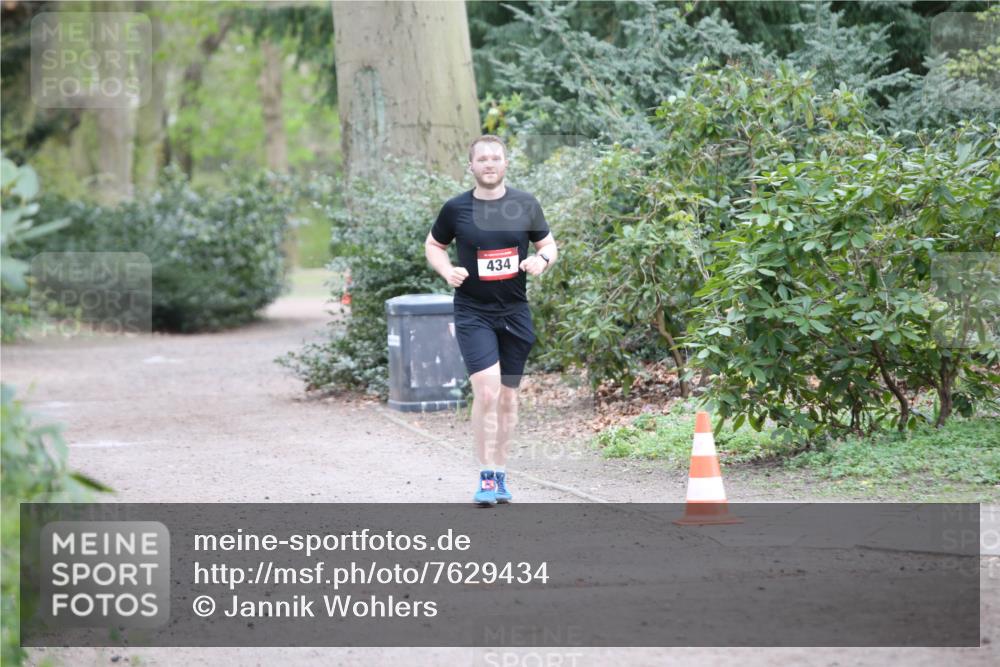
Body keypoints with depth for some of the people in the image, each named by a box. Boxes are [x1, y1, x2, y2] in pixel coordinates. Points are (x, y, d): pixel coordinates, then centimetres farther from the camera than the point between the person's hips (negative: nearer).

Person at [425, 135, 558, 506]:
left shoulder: (526, 205, 2)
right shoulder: (456, 209, -3)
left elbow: (548, 244, 13)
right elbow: (433, 245, 12)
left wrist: (542, 260, -10)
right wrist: (447, 271, -8)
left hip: (515, 312, 3)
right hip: (472, 313, -3)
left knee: (508, 395, 10)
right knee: (486, 391, -17)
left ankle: (500, 471, 24)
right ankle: (486, 477, -10)